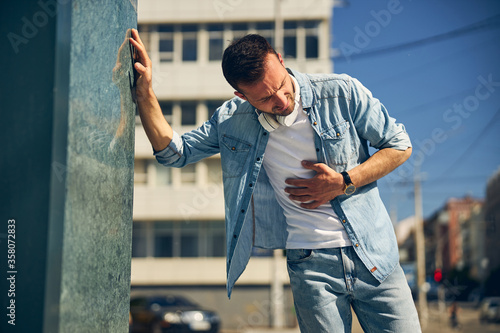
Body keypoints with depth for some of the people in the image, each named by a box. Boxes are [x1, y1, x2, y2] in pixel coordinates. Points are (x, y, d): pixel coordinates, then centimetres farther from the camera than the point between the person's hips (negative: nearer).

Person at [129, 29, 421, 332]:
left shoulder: (341, 92, -6)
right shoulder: (232, 120, 0)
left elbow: (400, 146, 1)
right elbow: (174, 152, 7)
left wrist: (342, 183, -10)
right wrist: (145, 93, -6)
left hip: (373, 255, 0)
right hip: (310, 265, 0)